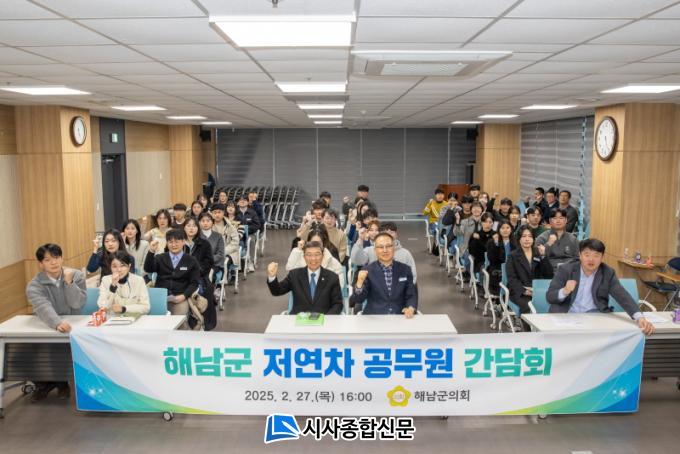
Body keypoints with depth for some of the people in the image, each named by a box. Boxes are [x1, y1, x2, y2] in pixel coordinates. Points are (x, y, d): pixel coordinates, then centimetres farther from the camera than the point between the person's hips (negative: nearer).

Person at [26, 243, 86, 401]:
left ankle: (61, 381, 4)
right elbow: (43, 308, -31)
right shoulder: (34, 285, -10)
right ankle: (43, 383, 10)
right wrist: (58, 323, -51)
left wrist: (69, 282, -26)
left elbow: (78, 303, -14)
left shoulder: (77, 276, -4)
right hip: (46, 329, 1)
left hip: (72, 326, -1)